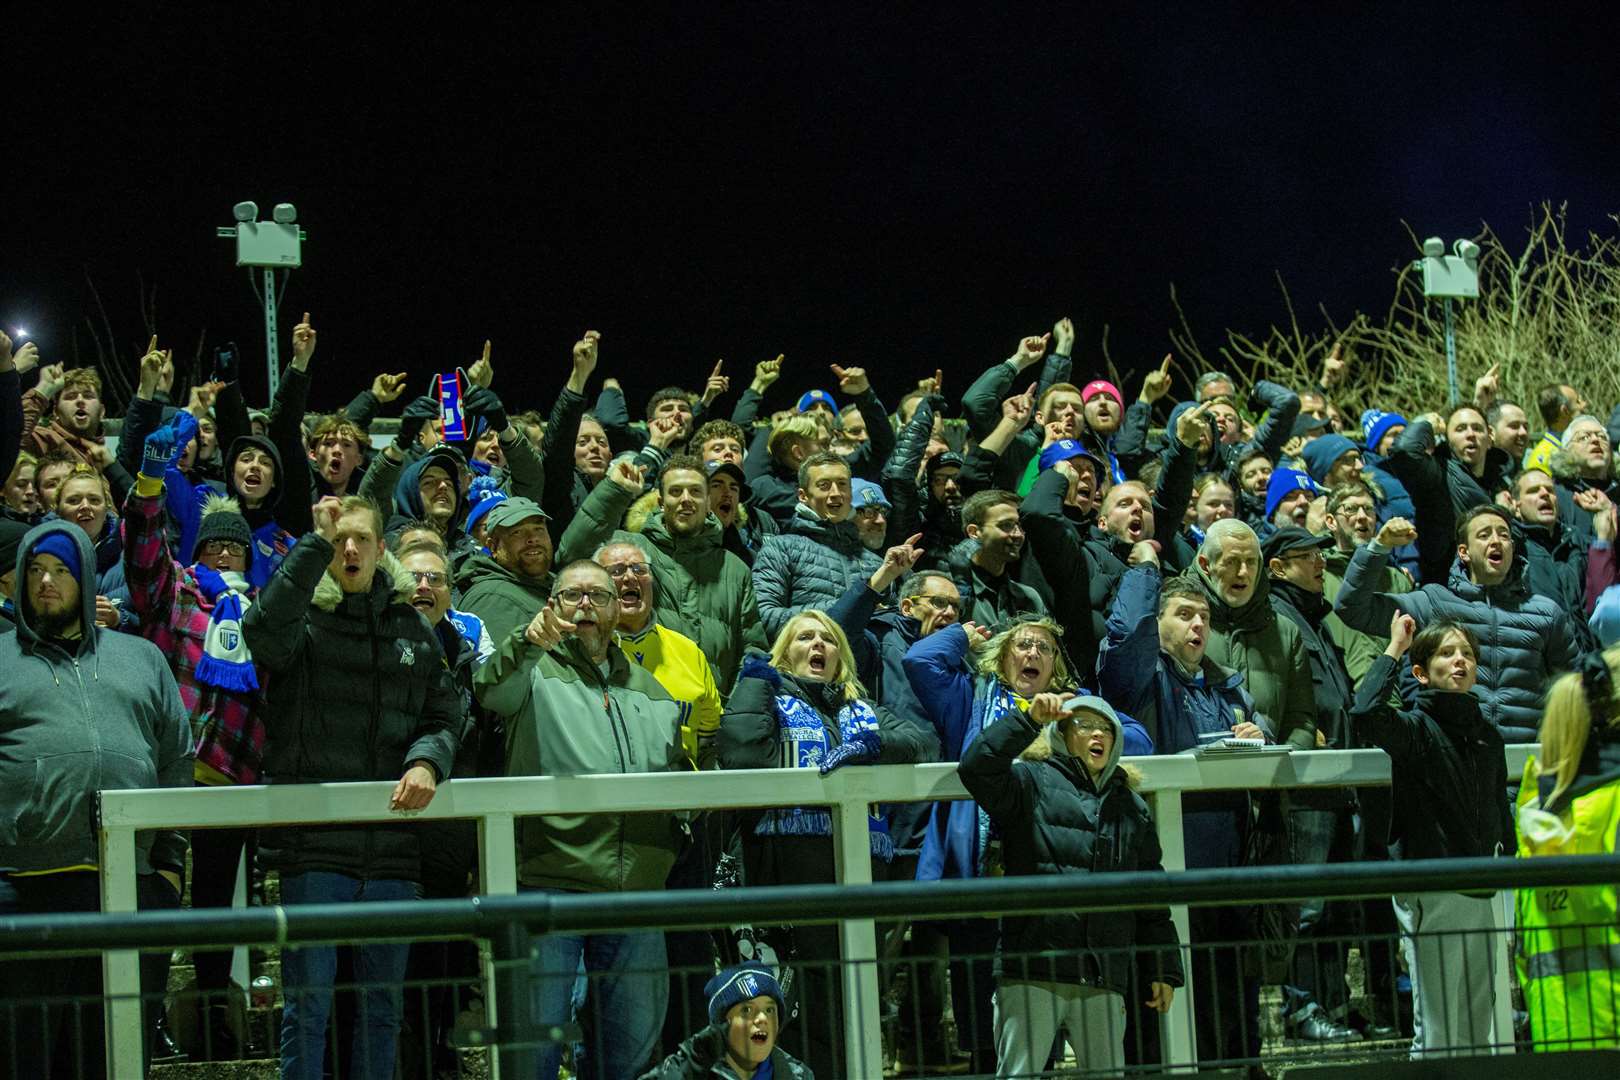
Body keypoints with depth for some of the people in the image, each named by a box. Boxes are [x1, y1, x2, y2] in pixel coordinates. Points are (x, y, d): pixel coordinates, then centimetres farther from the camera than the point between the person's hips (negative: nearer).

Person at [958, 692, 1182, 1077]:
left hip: (1104, 981, 5)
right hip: (1031, 974, -5)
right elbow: (977, 767, -14)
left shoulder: (1131, 808, 22)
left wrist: (1162, 972, 17)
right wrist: (1029, 720, -16)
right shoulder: (1030, 782, 7)